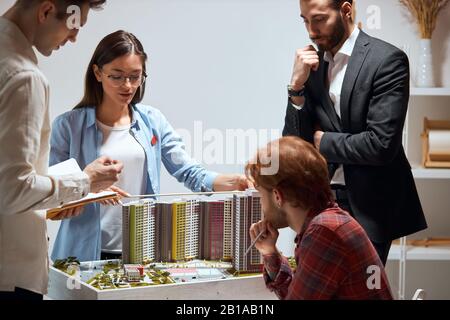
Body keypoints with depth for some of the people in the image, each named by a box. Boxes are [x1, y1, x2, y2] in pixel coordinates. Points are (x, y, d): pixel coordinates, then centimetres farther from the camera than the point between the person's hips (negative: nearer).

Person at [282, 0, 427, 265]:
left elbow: (380, 145, -19)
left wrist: (324, 142, -6)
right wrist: (297, 85, -8)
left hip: (368, 206, -5)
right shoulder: (312, 64, 8)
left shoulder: (387, 59, -10)